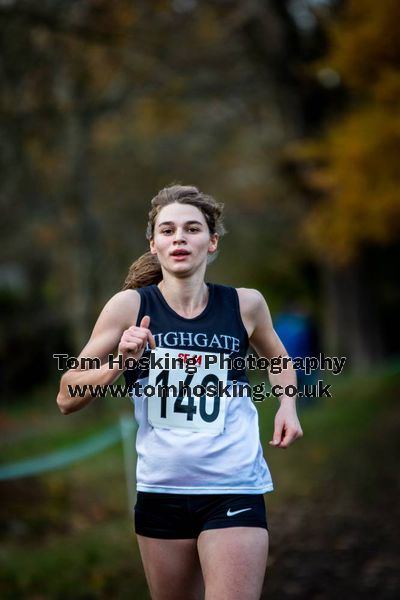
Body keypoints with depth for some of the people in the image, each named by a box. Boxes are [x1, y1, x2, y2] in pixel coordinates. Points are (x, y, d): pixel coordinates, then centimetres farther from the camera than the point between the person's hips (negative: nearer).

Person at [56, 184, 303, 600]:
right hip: (160, 490, 1)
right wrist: (120, 363, -20)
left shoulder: (245, 304, -2)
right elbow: (66, 399, -4)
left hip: (234, 490, -1)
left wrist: (287, 404, 2)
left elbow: (279, 359, 21)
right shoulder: (130, 305, -5)